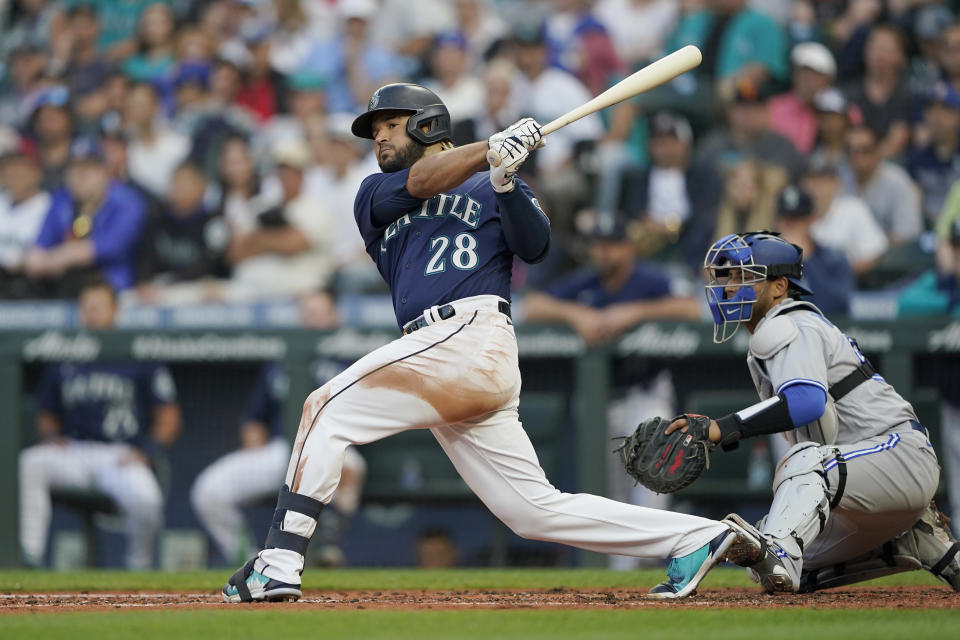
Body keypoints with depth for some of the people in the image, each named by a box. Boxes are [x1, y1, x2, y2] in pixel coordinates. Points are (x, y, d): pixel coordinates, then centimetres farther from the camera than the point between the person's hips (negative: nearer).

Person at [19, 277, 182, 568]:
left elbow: (168, 416, 5)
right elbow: (46, 414, 23)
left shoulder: (139, 358, 4)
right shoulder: (61, 364, 14)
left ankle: (140, 563, -3)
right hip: (73, 452, 3)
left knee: (145, 499, -34)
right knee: (28, 463, -28)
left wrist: (147, 451, -10)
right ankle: (28, 555, -31)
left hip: (122, 456, -3)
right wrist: (50, 435, 0)